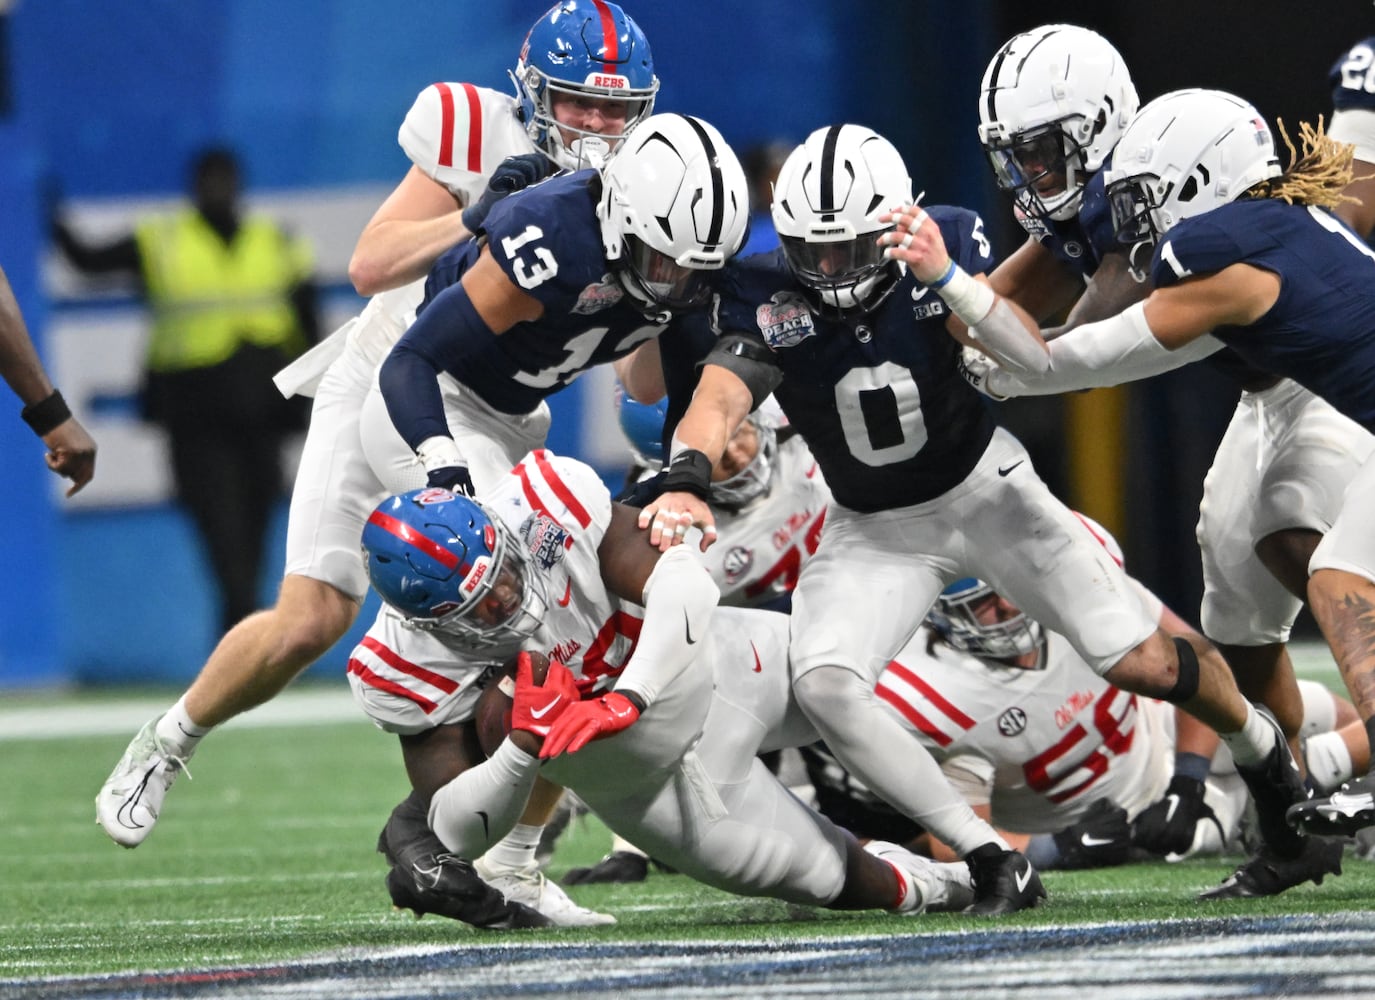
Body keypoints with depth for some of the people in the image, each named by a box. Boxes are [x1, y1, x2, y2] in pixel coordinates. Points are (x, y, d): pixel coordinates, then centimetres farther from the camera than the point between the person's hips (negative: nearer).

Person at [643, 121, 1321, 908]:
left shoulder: (949, 243, -19)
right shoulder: (767, 300, -19)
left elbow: (1031, 363, -29)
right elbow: (719, 400, -34)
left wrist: (948, 279, -44)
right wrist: (685, 480, -55)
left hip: (986, 489, -1)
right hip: (875, 531, 1)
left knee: (1143, 663, -3)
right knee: (823, 687, -24)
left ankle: (1261, 748, 31)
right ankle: (986, 856, -12)